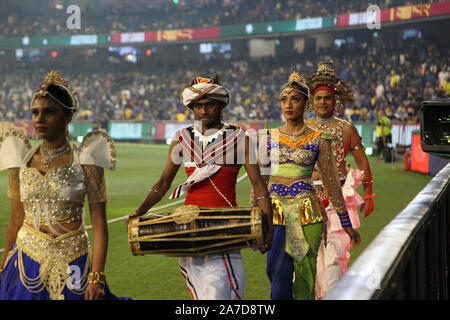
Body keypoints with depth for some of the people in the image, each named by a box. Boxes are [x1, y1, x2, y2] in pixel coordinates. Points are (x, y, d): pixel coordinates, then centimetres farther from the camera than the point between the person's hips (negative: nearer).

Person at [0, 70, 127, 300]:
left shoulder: (84, 160, -5)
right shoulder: (21, 160, 5)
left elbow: (99, 223, -9)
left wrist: (97, 278, -16)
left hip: (73, 264, -2)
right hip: (26, 261, 3)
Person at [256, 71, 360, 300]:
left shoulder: (318, 140, 3)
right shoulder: (270, 138, 9)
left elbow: (331, 182, 5)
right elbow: (260, 179, 14)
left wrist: (346, 223, 7)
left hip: (305, 212, -2)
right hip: (275, 211, 2)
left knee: (304, 279, -1)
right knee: (278, 276, -5)